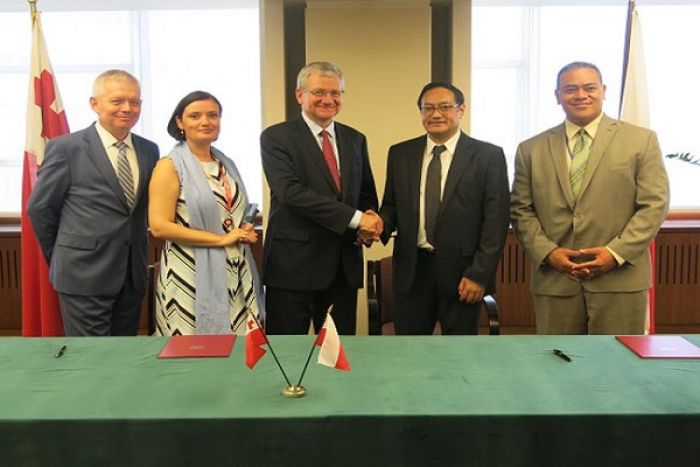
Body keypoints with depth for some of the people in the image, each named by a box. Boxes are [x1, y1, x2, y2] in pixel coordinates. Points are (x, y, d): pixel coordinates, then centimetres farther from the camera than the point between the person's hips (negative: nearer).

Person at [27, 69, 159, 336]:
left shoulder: (149, 151, 7)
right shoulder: (66, 148, -7)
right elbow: (39, 208, -1)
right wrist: (62, 258, 6)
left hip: (133, 275, 5)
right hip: (84, 275, -5)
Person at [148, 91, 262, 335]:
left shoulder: (226, 164, 13)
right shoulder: (170, 166, -5)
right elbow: (159, 226, -14)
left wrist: (246, 230, 2)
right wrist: (221, 239, -15)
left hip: (235, 275, 6)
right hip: (192, 278, -5)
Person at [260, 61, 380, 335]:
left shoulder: (355, 139, 13)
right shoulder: (276, 138, -4)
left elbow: (366, 194, 20)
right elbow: (291, 192, -18)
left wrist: (370, 219, -5)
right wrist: (355, 218, -20)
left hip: (345, 268, 5)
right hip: (293, 265, -5)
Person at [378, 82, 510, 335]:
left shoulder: (488, 156, -2)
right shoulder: (400, 153, 8)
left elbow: (496, 220, -5)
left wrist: (480, 274, -10)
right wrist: (381, 224, -10)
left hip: (462, 273, -2)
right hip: (411, 270, 3)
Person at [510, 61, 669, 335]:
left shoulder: (641, 141, 5)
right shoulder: (531, 150, 9)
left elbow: (654, 205, 0)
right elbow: (521, 210, 6)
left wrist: (616, 253, -11)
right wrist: (547, 252, -8)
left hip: (620, 280, -1)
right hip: (554, 282, 1)